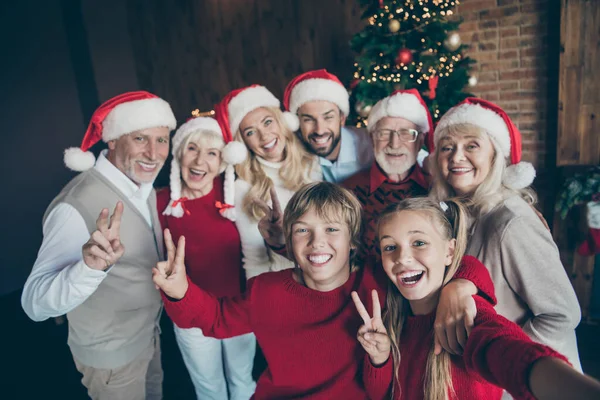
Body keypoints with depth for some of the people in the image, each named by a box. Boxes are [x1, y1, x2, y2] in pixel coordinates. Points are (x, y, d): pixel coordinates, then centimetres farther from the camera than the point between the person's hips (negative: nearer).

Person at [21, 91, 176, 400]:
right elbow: (35, 303, -36)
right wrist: (90, 266, -52)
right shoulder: (76, 206, -32)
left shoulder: (145, 186, -7)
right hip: (111, 355, -6)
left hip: (149, 333, 7)